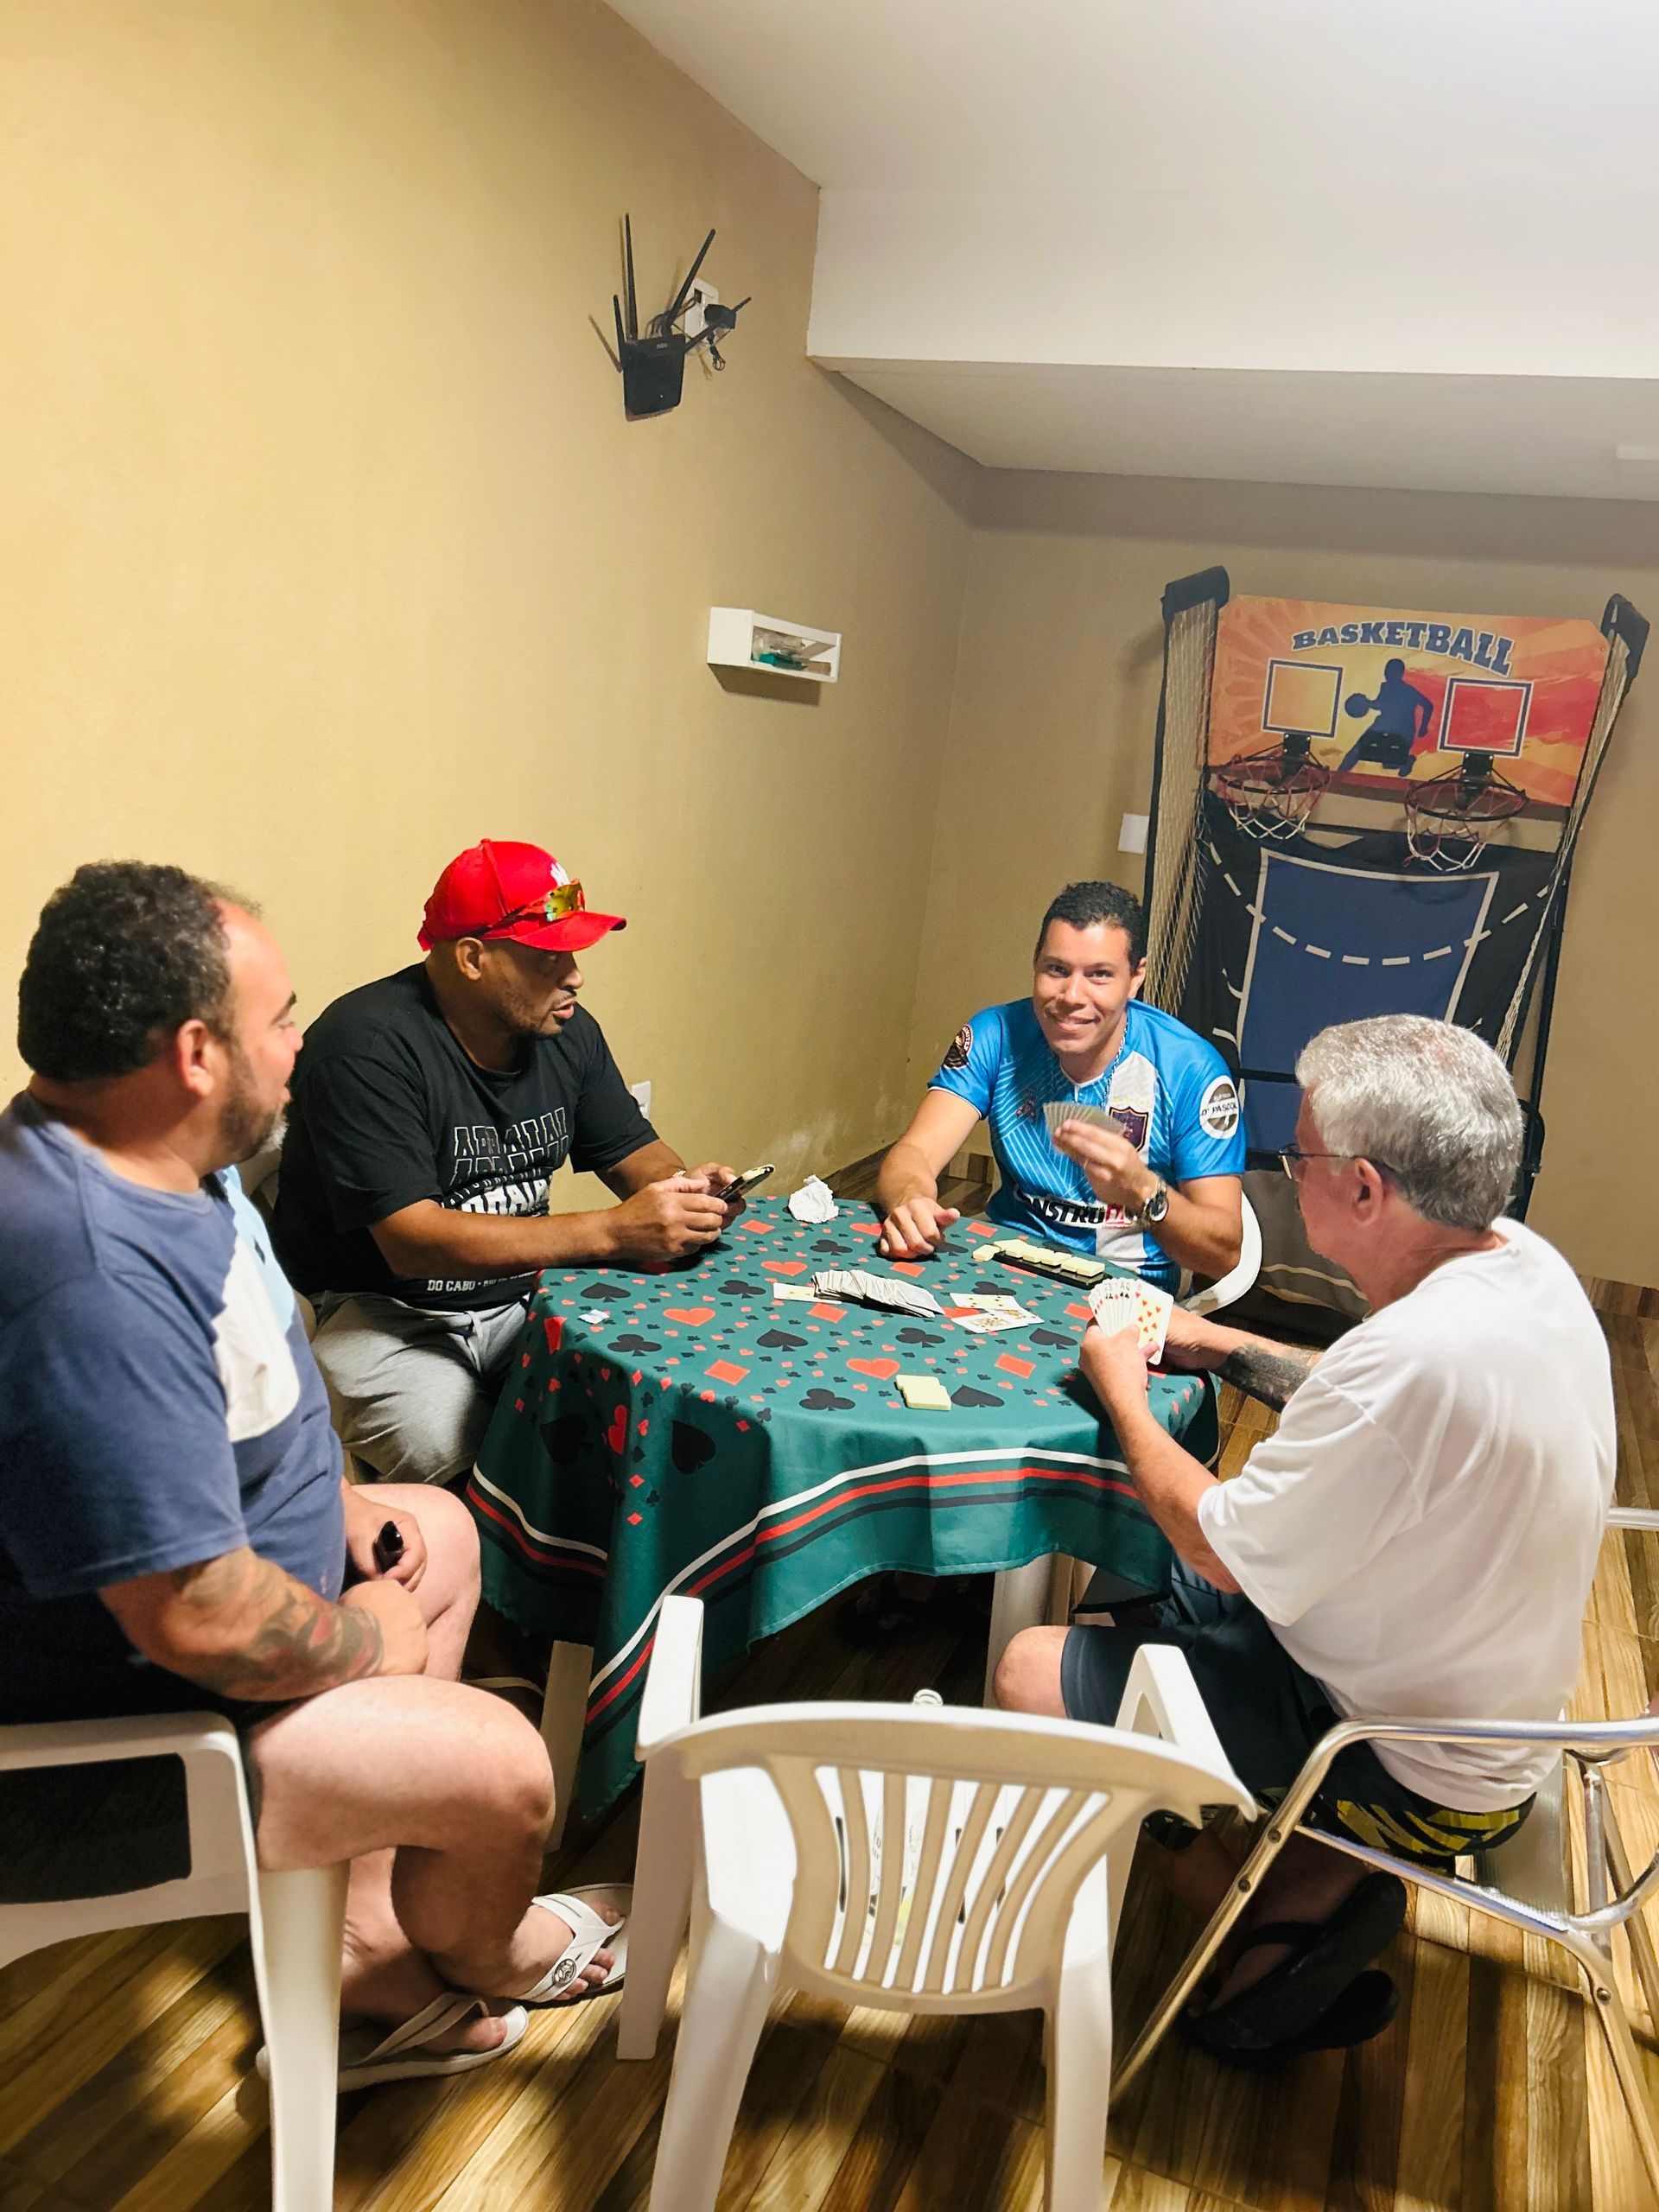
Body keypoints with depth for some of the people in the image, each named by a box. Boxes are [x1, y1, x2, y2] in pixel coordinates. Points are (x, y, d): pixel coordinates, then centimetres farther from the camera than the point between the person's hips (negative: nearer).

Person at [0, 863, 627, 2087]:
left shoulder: (155, 1156, -3)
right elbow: (199, 1620, -33)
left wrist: (338, 1499, 5)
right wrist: (372, 1644, -15)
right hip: (124, 1733, -11)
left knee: (441, 1530, 20)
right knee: (505, 1770, -12)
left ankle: (367, 1966, 23)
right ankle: (485, 1960, 28)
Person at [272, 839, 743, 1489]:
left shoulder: (566, 1030, 3)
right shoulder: (367, 1046, -21)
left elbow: (633, 1150, 13)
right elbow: (413, 1240, -28)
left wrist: (684, 1189, -13)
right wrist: (612, 1233, -34)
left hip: (524, 1297, 6)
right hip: (383, 1312, -6)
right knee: (457, 1458, -33)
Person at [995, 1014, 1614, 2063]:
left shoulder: (1418, 1352, -36)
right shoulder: (1525, 1265, -7)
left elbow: (1220, 1547, -22)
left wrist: (1123, 1393, -8)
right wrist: (1230, 1349, 9)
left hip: (1419, 1774, -9)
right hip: (1490, 1700, 9)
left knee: (1032, 1674, -7)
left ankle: (1293, 1909, 8)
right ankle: (1327, 1875, 12)